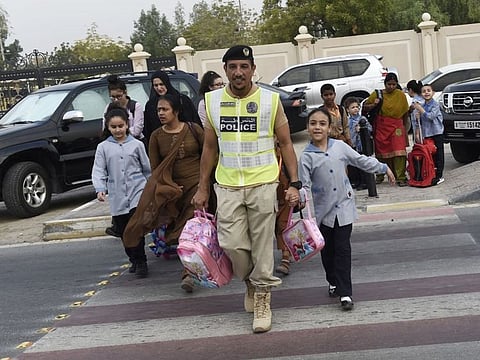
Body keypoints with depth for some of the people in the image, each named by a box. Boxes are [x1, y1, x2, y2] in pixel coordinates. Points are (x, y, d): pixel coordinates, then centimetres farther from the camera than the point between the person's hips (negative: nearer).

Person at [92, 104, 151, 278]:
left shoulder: (137, 145, 4)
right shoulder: (103, 147, 5)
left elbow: (147, 168, 12)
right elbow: (98, 170, 1)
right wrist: (100, 189, -15)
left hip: (137, 190, -2)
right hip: (117, 196, 2)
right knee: (124, 231, 9)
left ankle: (140, 261, -3)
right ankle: (133, 260, 26)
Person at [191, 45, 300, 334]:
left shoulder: (270, 100, -2)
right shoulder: (212, 101, 5)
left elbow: (285, 144, 3)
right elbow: (210, 148, 12)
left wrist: (294, 183, -5)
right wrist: (203, 188, 11)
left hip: (263, 183, -2)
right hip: (227, 186, 2)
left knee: (262, 244, 1)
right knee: (232, 243, -2)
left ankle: (262, 299, 17)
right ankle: (250, 281, 28)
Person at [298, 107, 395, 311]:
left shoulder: (340, 147, 0)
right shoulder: (306, 157, -7)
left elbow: (362, 161, 13)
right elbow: (305, 186, -10)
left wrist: (384, 168, 20)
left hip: (343, 207, 1)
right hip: (322, 210, 0)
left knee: (342, 249, -2)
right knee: (327, 250, 12)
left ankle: (345, 293, 0)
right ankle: (333, 283, 34)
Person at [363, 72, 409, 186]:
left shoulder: (401, 95, 3)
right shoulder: (377, 94, 2)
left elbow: (405, 112, 12)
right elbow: (365, 107, 8)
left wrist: (404, 126, 12)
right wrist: (373, 105, -10)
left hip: (396, 126, -1)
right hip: (381, 127, 1)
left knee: (399, 152, -11)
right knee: (381, 152, 9)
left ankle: (401, 178, -9)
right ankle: (380, 176, 25)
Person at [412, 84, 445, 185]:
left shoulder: (435, 104, -6)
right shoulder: (422, 106, 12)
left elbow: (431, 116, -20)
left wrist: (420, 109, -15)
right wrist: (418, 117, -3)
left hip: (436, 132, -6)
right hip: (426, 134, 6)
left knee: (438, 154, -2)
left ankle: (439, 176, 0)